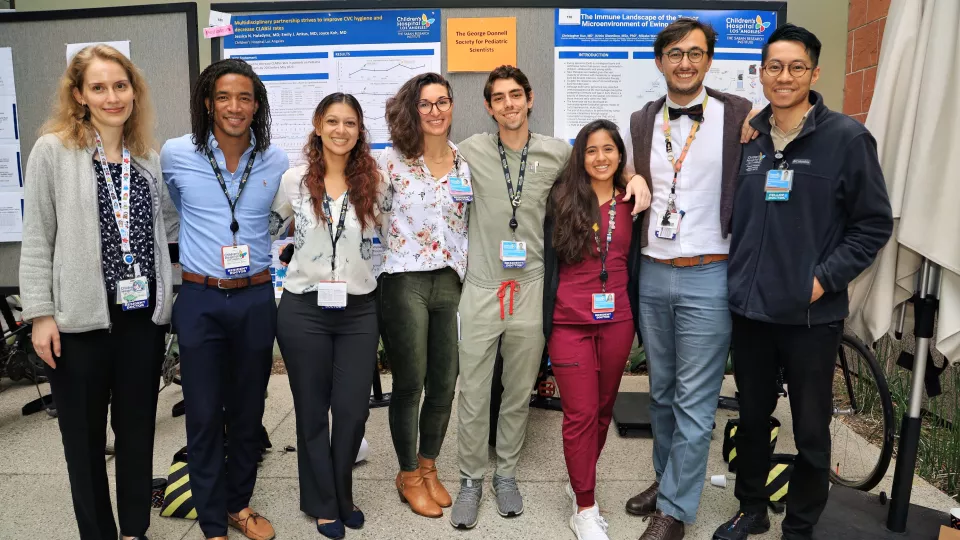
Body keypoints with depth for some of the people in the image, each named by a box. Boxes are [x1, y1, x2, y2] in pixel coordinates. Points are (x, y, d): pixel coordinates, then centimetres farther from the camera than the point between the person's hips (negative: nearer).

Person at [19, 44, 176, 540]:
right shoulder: (53, 150, -3)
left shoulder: (149, 158, 10)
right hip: (80, 316, -3)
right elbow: (36, 239, -4)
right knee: (84, 436, 9)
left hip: (143, 314, 4)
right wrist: (40, 313, -8)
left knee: (138, 430, 13)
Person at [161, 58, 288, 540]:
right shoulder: (176, 154, -5)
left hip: (256, 299, 2)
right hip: (200, 300, -1)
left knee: (248, 412, 13)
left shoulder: (277, 161, 0)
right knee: (204, 416, 4)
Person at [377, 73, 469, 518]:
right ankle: (408, 475, 24)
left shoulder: (465, 163, 8)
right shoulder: (393, 160, -3)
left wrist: (465, 273, 8)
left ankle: (428, 467, 31)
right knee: (409, 384, 4)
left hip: (450, 283, 4)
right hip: (404, 283, -4)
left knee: (444, 383, 10)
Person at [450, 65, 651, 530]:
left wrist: (635, 176, -1)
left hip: (530, 290, 1)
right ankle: (470, 479, 25)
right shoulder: (471, 151, 0)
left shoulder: (557, 153, 2)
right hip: (481, 290, -1)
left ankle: (506, 474, 33)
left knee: (519, 393, 14)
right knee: (473, 395, 6)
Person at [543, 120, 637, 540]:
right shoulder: (562, 200, 0)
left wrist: (640, 319, 8)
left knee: (603, 409, 13)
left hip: (616, 320, 3)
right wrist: (545, 322, -2)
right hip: (570, 322, -3)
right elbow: (549, 262, 0)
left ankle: (581, 481, 33)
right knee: (580, 414, 0)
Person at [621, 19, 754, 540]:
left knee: (694, 401, 2)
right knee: (661, 391, 16)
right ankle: (667, 478, 34)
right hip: (652, 275, 4)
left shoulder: (738, 115, -4)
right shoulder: (642, 121, 9)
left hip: (707, 278, -4)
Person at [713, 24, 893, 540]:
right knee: (752, 418, 17)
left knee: (810, 430, 9)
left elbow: (874, 223, -5)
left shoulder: (847, 138, -6)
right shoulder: (747, 138, 6)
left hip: (810, 315, -4)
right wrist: (737, 274, 6)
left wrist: (824, 278, -12)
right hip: (749, 309, 4)